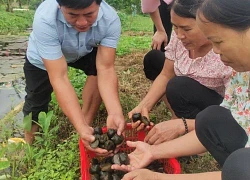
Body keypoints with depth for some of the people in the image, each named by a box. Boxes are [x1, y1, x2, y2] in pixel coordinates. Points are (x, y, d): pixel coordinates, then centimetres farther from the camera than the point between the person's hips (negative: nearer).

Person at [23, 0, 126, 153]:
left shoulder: (110, 19, -34)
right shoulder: (45, 20, -42)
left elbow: (105, 69, -35)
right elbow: (59, 78, -44)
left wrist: (115, 113, -49)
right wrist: (81, 127, -52)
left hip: (83, 53, 2)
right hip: (41, 60, -1)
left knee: (100, 66, -27)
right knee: (36, 105, 2)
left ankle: (87, 122, -8)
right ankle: (29, 145, 34)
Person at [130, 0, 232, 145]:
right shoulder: (181, 37, -16)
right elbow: (166, 75, -5)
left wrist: (181, 125, -41)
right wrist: (144, 106, -21)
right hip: (194, 102, 7)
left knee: (179, 88, -32)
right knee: (154, 58, 1)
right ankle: (180, 115, 0)